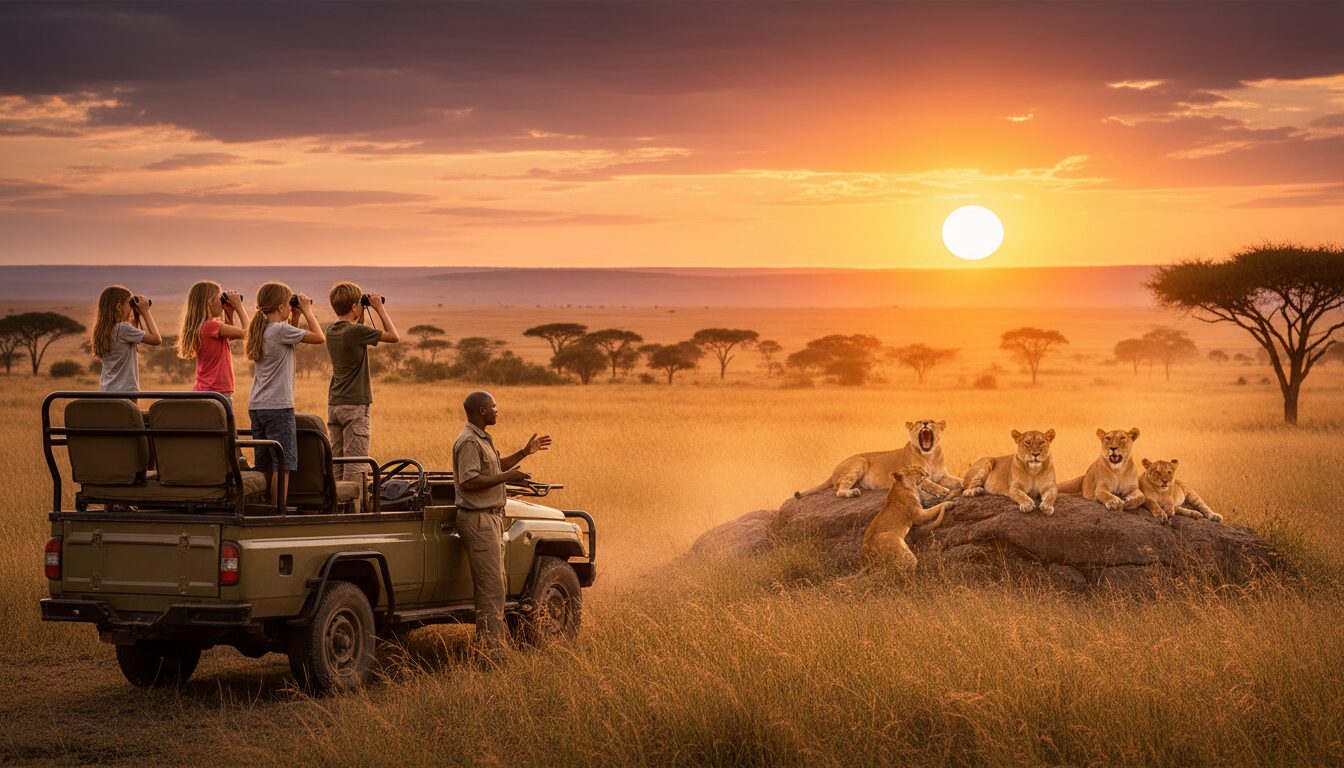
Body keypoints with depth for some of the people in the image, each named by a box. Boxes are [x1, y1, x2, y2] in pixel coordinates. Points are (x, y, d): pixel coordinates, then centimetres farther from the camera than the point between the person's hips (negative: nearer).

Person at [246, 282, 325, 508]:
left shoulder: (260, 330, 11)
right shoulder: (281, 330, -13)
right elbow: (319, 337, -10)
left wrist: (296, 317, 19)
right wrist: (307, 311, 2)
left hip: (256, 407, 8)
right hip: (278, 407, -8)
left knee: (263, 465, 10)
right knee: (282, 465, -5)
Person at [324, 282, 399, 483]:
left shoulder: (331, 331, 6)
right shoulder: (356, 331, -17)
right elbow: (393, 336, -10)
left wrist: (361, 316, 16)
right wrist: (380, 308, -2)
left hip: (334, 405, 8)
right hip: (355, 406, -8)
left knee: (337, 463, 9)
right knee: (354, 465, -6)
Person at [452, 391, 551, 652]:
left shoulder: (482, 439, 16)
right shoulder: (468, 442, -17)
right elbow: (469, 482, -25)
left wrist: (525, 452, 26)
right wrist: (507, 477, -22)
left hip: (491, 517, 11)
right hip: (478, 520, -11)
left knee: (498, 583, 17)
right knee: (492, 588, -10)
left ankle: (498, 637, 25)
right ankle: (490, 647, -9)